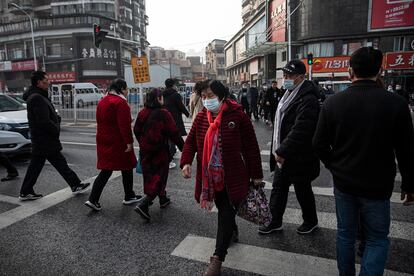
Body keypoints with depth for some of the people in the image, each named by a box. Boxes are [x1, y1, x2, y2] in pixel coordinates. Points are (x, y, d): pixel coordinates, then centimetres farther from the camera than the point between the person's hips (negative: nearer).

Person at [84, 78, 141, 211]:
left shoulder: (102, 101, 12)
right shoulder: (120, 102, -16)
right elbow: (124, 125, -22)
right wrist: (129, 142, -19)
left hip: (103, 141, 8)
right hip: (118, 142, -8)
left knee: (106, 170, 12)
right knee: (127, 168, 9)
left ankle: (93, 199, 5)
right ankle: (129, 197, 23)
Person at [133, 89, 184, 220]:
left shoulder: (142, 113, 2)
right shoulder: (164, 114, -15)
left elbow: (136, 131, 12)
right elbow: (174, 133, -14)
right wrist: (183, 147, -2)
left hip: (145, 151, 7)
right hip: (160, 152, -7)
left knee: (150, 175, 19)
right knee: (159, 177, 2)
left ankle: (163, 199, 35)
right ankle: (143, 205, -9)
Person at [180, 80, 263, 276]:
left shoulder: (237, 115, -13)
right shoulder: (201, 116, 1)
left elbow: (251, 146, -9)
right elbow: (191, 141, 6)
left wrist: (256, 175, -6)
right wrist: (186, 162, -12)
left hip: (233, 177, -5)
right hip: (211, 176, 5)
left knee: (226, 214, -2)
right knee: (223, 210, 21)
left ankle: (218, 259, 9)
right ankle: (232, 232, 51)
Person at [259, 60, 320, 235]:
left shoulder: (308, 99, -21)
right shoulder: (289, 94, 10)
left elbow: (300, 130, -28)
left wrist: (282, 151, -24)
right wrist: (278, 149, 13)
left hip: (298, 158, -9)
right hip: (283, 155, 9)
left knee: (303, 190, 12)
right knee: (278, 189, 16)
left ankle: (310, 221, 36)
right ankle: (275, 221, 31)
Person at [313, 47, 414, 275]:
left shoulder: (332, 102, -10)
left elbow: (319, 144, -5)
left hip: (343, 183, 2)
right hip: (377, 187, -1)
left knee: (345, 233, 19)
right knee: (377, 239, 16)